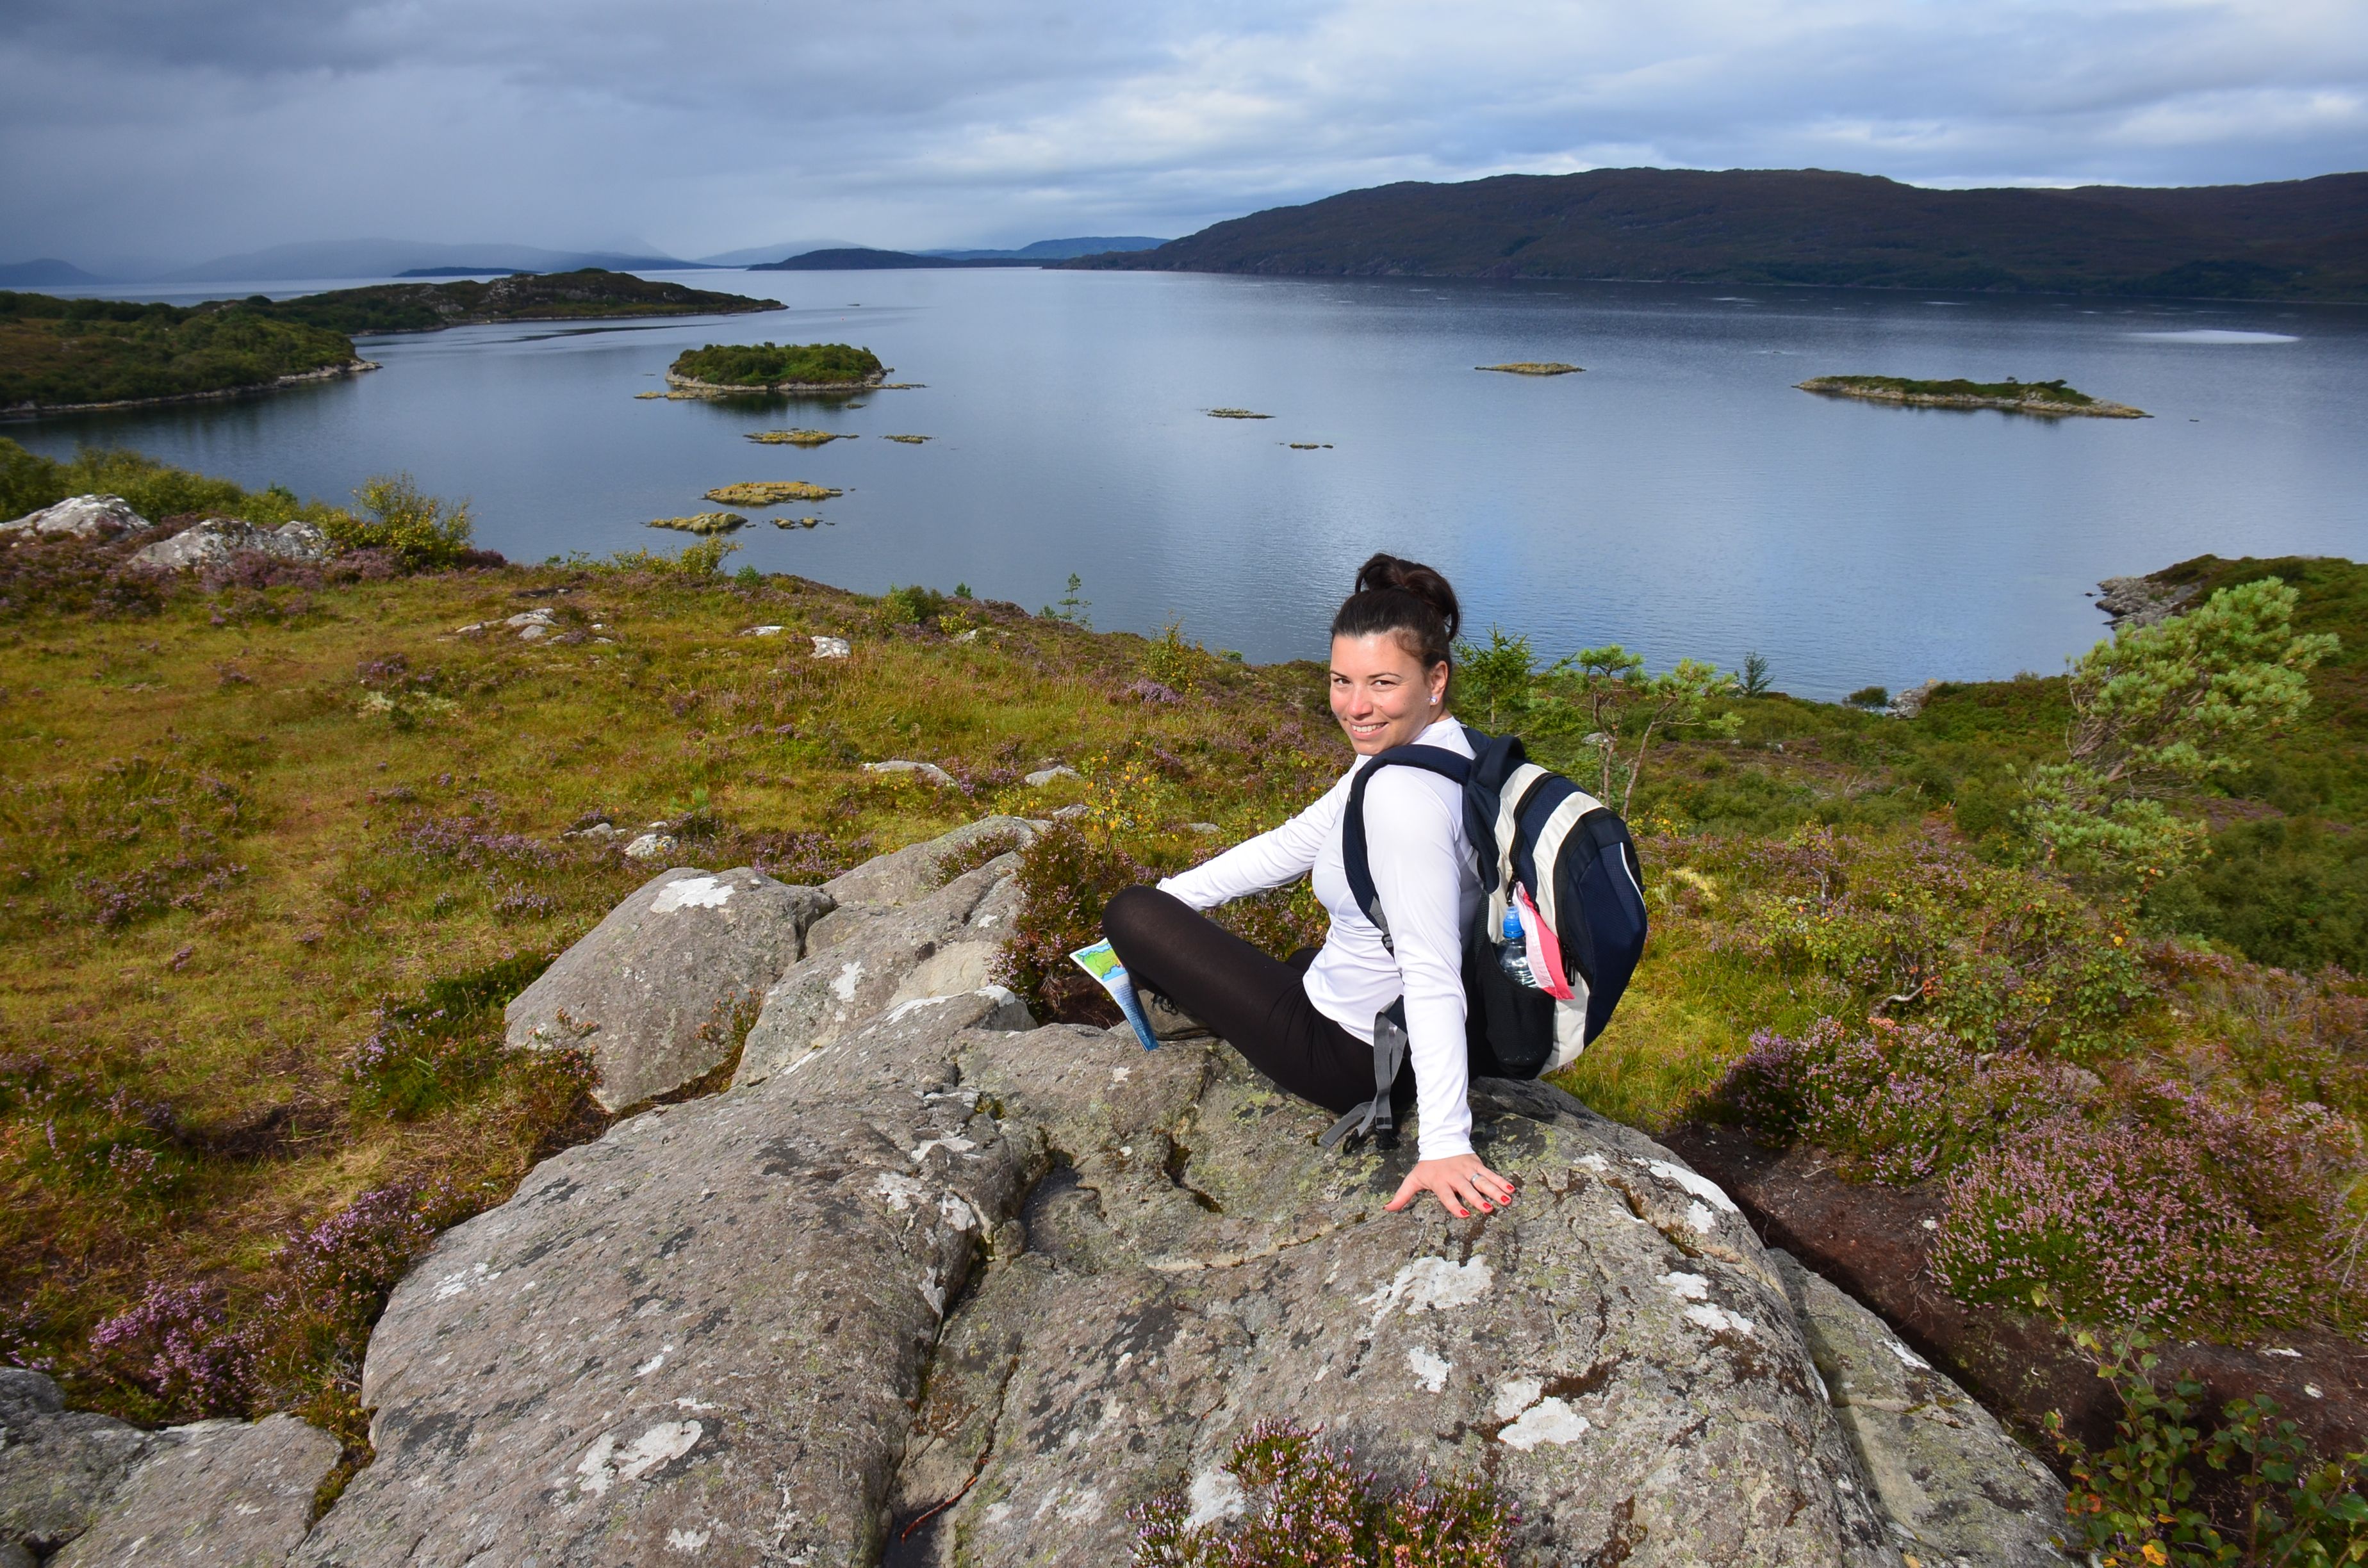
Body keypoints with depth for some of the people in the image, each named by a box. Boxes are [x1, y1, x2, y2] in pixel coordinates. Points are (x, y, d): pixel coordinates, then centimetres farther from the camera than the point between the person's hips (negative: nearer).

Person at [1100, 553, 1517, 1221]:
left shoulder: (1403, 793, -31)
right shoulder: (1438, 748, -1)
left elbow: (1434, 976, -34)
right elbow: (1295, 844, 7)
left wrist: (1447, 1143, -35)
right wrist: (1171, 895, 10)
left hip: (1353, 1058, -9)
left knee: (1131, 915, 2)